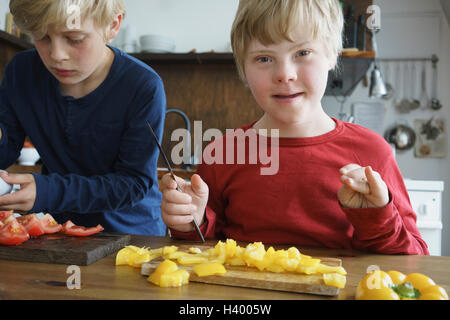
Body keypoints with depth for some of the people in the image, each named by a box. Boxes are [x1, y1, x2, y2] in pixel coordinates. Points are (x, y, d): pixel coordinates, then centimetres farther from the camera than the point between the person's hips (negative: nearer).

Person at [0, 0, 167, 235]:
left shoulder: (144, 88, -19)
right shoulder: (21, 71, -4)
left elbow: (134, 183, -17)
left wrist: (50, 192, -27)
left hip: (130, 231, -3)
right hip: (56, 223, 4)